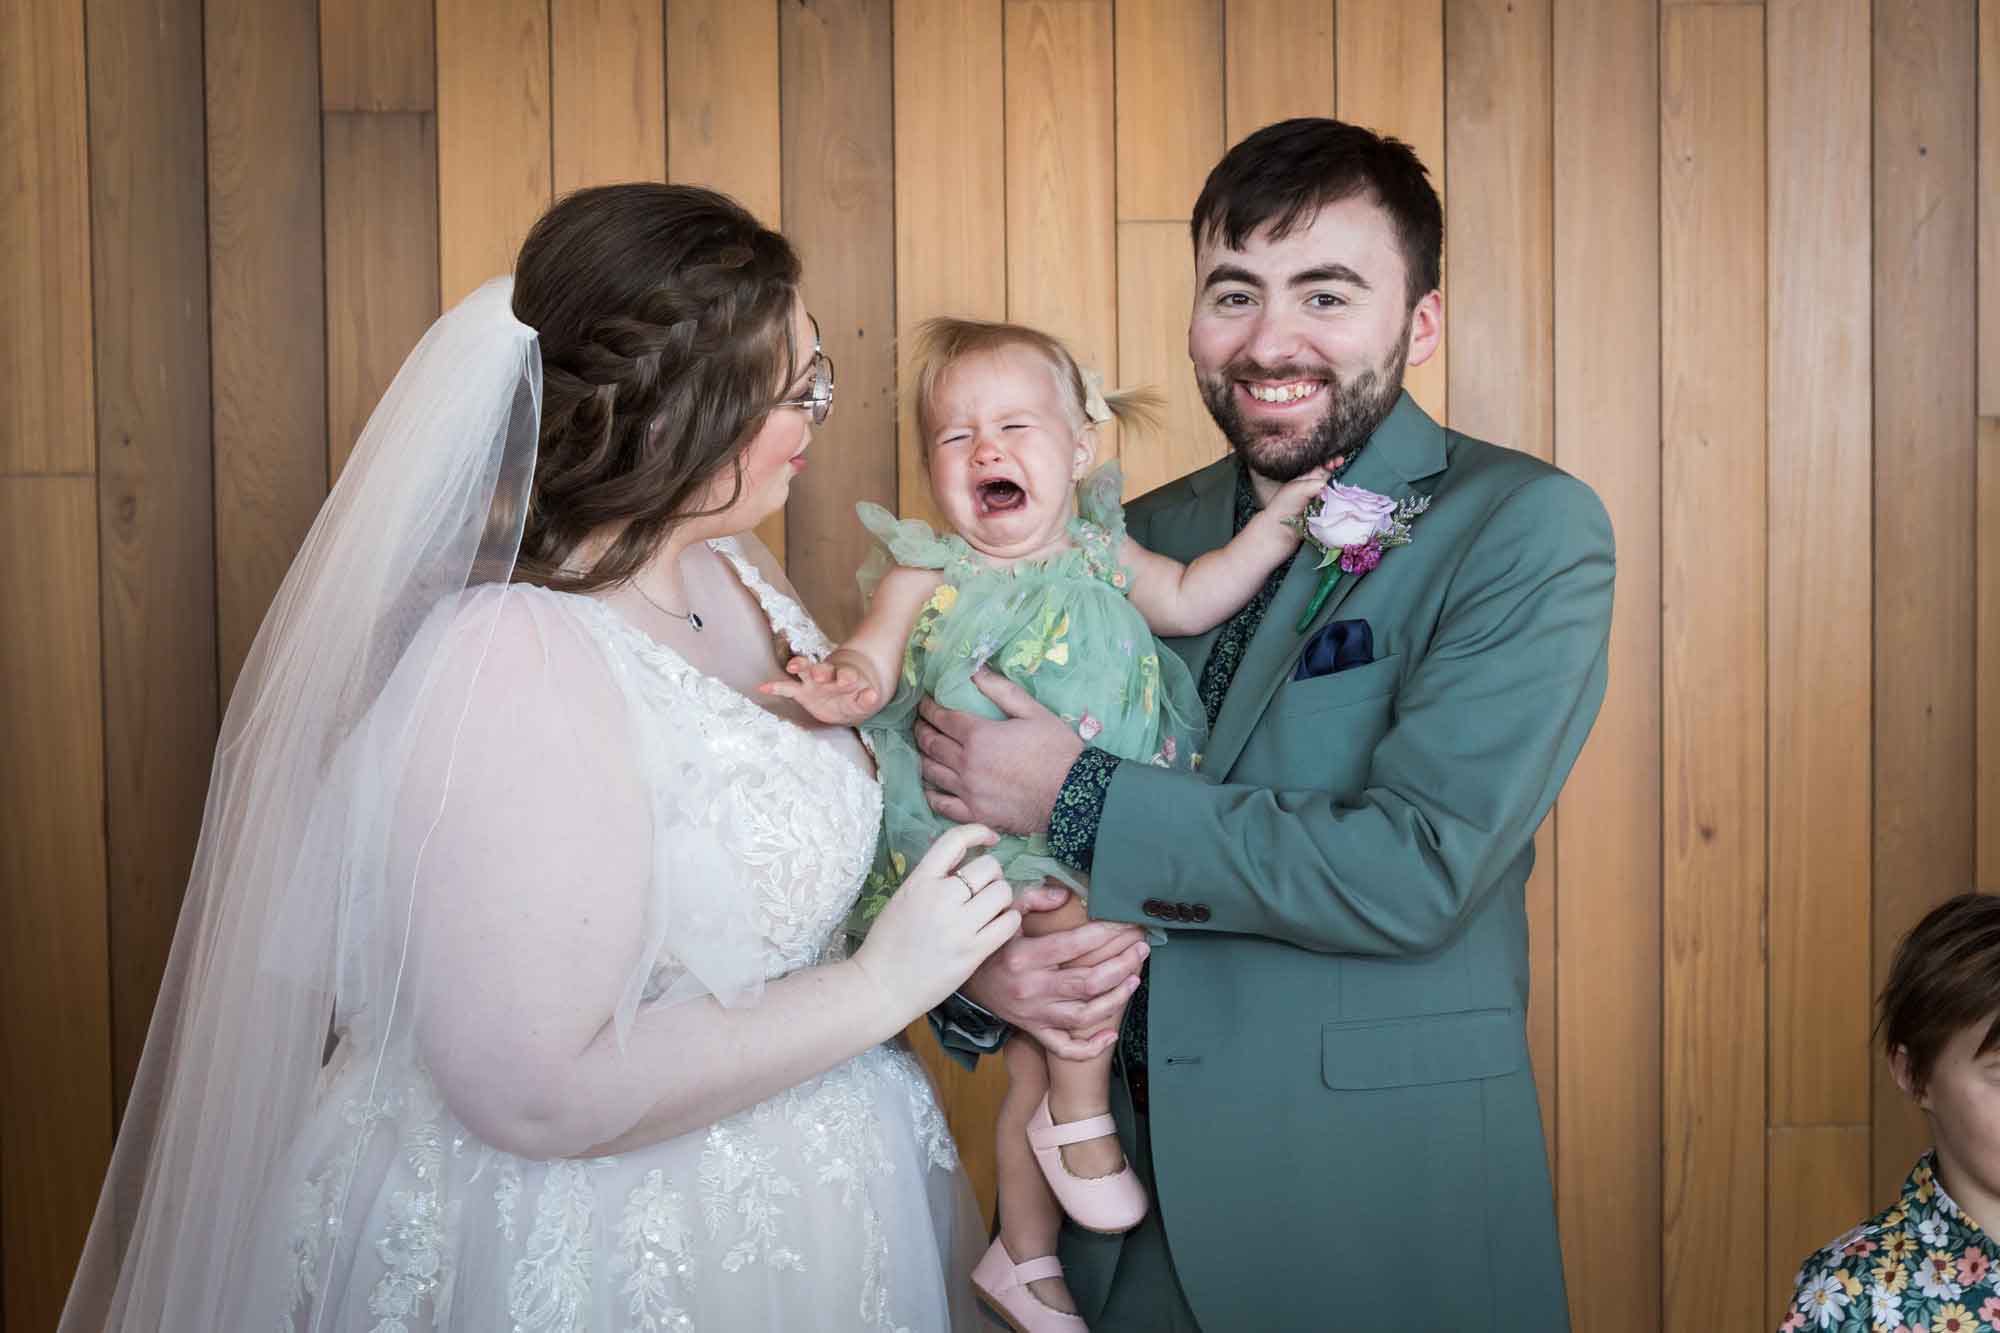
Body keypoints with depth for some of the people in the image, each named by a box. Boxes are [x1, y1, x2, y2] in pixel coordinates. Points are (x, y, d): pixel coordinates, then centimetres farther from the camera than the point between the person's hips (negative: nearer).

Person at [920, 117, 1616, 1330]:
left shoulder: (1527, 530, -11)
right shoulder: (1142, 536, 5)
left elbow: (1422, 868, -21)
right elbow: (963, 815, 10)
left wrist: (1080, 795, -18)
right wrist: (970, 966, -12)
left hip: (1383, 1199, -4)